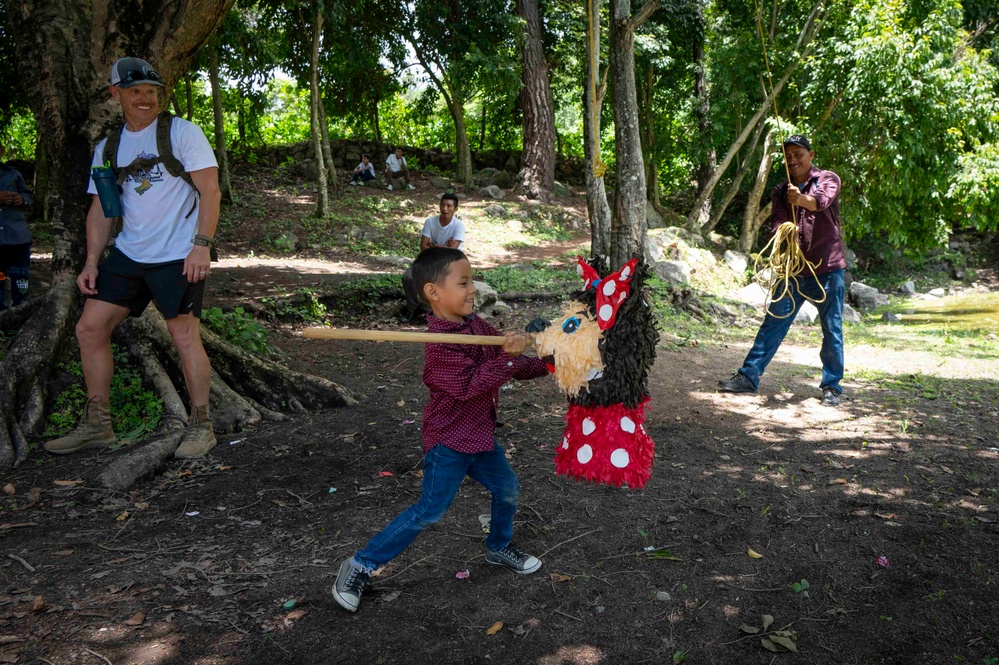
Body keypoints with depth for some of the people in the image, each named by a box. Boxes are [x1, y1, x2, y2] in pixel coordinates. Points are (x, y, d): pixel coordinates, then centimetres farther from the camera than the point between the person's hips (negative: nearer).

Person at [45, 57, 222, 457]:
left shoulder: (181, 132, -3)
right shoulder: (107, 148, 14)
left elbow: (210, 190, -9)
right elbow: (101, 208, 16)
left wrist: (202, 245, -19)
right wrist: (92, 262, 7)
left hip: (177, 258, -6)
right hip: (127, 254, 6)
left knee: (185, 338, -7)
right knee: (89, 329, 4)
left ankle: (201, 427, 8)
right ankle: (97, 425, 16)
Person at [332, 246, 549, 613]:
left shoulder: (478, 327, 3)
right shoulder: (441, 345, -24)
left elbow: (515, 365, 15)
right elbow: (468, 386, -34)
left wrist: (547, 364, 4)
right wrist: (507, 357, -39)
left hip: (480, 435, 9)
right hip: (448, 441, -9)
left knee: (507, 488, 17)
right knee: (429, 510, -7)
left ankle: (499, 547, 43)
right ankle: (361, 564, 5)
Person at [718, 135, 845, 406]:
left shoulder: (828, 179, -1)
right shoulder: (782, 191, 12)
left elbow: (822, 199, -24)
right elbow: (778, 224, -2)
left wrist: (802, 199, -47)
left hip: (828, 267, -3)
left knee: (832, 329, 2)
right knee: (773, 322, 3)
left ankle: (832, 386, 13)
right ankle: (748, 376, 7)